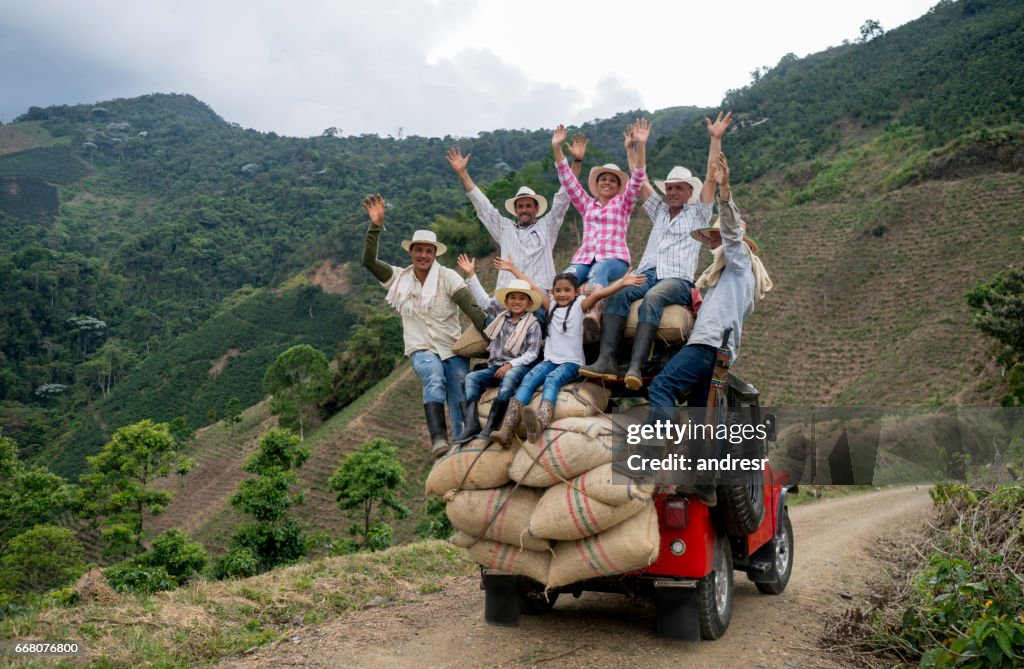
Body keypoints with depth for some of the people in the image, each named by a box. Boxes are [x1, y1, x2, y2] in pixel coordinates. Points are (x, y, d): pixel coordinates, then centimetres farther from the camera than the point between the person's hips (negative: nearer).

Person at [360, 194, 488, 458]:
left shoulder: (447, 277, -2)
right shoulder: (400, 278, 7)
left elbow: (471, 307, -11)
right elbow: (368, 260, -1)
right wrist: (376, 226, -11)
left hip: (453, 348, 0)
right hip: (422, 350, 0)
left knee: (460, 402, -8)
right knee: (435, 377, -32)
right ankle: (438, 438, -40)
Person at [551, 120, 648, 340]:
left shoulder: (623, 203, 19)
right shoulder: (587, 204, 27)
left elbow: (637, 179, 4)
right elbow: (568, 180, 18)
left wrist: (640, 146, -8)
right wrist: (557, 149, 9)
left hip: (614, 258, -3)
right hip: (584, 258, 4)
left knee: (598, 272, -41)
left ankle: (594, 316, -64)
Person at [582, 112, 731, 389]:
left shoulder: (698, 213, 19)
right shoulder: (660, 211, 31)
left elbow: (712, 177, 9)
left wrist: (716, 139, 4)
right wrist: (630, 148, 30)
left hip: (678, 280, -4)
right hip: (647, 273, 4)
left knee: (652, 297, -39)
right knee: (618, 293, -31)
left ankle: (635, 366, -52)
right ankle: (606, 360, -44)